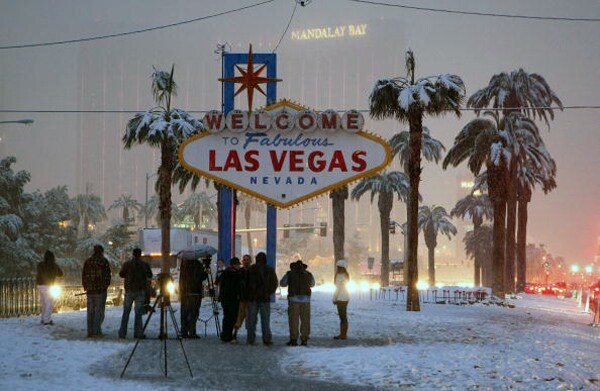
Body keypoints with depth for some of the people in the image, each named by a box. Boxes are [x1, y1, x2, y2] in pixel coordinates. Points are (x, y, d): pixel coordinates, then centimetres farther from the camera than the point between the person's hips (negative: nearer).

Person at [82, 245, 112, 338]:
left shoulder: (87, 261, 10)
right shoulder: (103, 261, -6)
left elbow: (83, 275, 12)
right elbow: (107, 275, -7)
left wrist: (85, 286, 17)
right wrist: (106, 285, 3)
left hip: (90, 290, 5)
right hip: (100, 289, -5)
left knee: (90, 311, 10)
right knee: (99, 311, -2)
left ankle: (90, 332, 10)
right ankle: (96, 331, -7)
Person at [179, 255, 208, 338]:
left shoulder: (183, 262, 7)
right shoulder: (197, 264, -11)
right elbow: (201, 277, -7)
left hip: (184, 292, 6)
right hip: (195, 292, -6)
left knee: (184, 313, 10)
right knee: (193, 313, -3)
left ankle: (184, 332, 11)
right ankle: (192, 332, -8)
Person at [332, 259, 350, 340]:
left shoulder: (339, 276, -15)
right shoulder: (346, 275, 12)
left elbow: (338, 288, -15)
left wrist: (334, 299, -8)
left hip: (341, 299, -9)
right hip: (346, 298, 9)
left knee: (343, 317, -7)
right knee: (344, 316, 12)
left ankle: (343, 335, -6)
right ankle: (343, 334, 16)